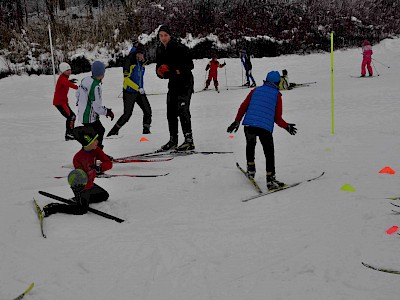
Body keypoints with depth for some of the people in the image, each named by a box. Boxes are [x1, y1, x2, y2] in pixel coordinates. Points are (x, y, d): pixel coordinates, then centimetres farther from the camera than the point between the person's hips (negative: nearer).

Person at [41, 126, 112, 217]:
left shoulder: (96, 150, -12)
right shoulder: (78, 158, -30)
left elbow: (109, 163, -17)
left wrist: (99, 168, -36)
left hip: (90, 184, 8)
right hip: (82, 186, -8)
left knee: (104, 196, 23)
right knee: (82, 210, -19)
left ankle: (76, 200, 24)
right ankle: (51, 208, -9)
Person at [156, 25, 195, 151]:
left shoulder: (180, 48, -13)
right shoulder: (160, 50, 8)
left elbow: (190, 65, -13)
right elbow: (159, 67, 15)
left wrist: (179, 70, -28)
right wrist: (160, 72, -8)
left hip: (185, 82, -7)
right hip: (173, 83, 7)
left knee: (183, 110, -15)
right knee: (171, 112, 7)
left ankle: (189, 140, -13)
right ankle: (173, 140, 18)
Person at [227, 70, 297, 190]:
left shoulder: (256, 90, 15)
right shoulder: (277, 95, 8)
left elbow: (243, 106, 11)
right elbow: (277, 118, 6)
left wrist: (237, 121, 18)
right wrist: (287, 127, 21)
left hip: (249, 125, 3)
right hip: (265, 128, -3)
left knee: (250, 145, 31)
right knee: (269, 153, 9)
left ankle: (251, 169, 35)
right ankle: (270, 179, 3)